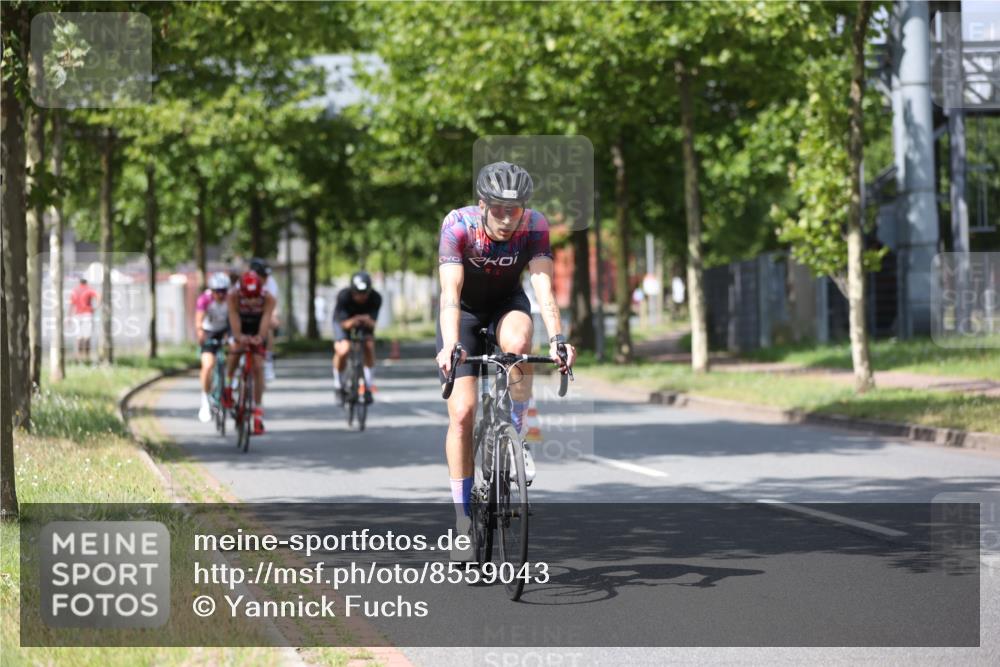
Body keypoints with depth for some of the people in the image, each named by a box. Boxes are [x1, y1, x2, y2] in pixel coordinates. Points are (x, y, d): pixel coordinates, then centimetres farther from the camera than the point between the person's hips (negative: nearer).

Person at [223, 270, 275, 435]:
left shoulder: (268, 299, -31)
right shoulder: (234, 296, -31)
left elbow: (266, 319, -41)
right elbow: (234, 318, -38)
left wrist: (260, 337, -61)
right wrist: (239, 336, -57)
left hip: (257, 332, 0)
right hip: (241, 330, 0)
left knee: (258, 367, -11)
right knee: (235, 349, -31)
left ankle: (258, 413, -7)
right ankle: (228, 386, -4)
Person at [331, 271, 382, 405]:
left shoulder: (376, 298, -30)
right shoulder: (343, 296, -34)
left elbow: (372, 323, -32)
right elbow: (344, 323, -34)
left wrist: (368, 322, -55)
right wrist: (352, 322, -57)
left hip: (364, 322, 2)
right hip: (344, 320, -2)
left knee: (369, 346, -26)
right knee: (343, 350, -26)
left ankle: (368, 387, -10)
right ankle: (338, 385, 1)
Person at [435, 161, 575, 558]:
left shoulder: (535, 227, -25)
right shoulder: (458, 225, -29)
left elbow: (543, 288, -34)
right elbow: (450, 293, -38)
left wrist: (557, 339, -50)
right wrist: (451, 345, -54)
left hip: (507, 303, 1)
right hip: (465, 310, -1)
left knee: (518, 342, -36)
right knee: (462, 412, -12)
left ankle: (516, 431, -12)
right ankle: (464, 518, -2)